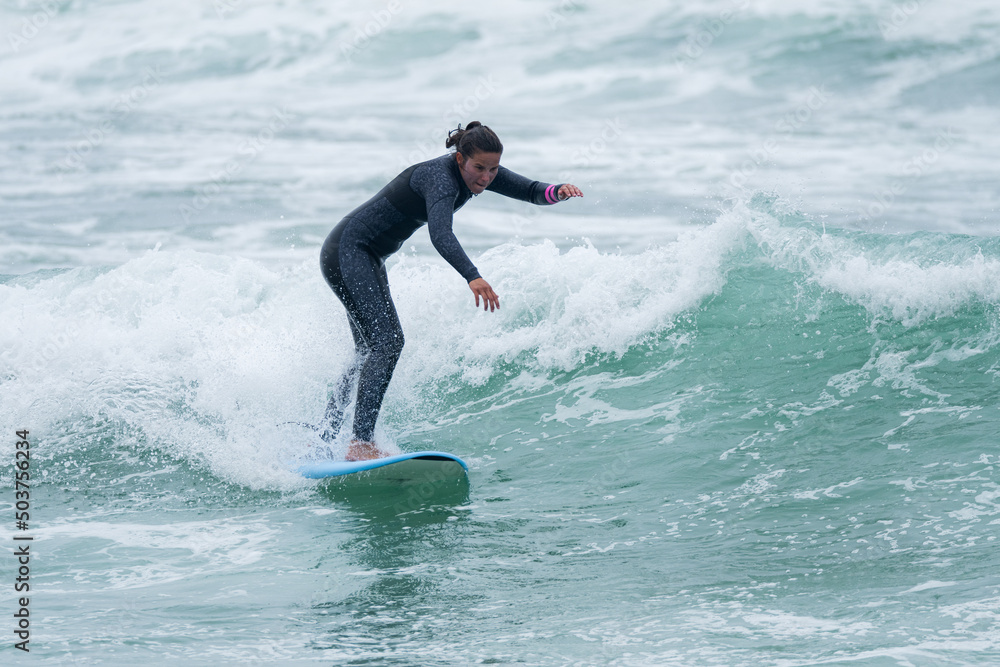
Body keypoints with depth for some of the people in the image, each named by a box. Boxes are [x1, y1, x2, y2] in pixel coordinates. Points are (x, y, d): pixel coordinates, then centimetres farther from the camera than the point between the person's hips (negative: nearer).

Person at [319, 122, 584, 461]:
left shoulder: (477, 172, -1)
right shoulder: (441, 178, -28)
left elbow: (531, 191, -1)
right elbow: (441, 235, -44)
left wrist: (557, 191, -25)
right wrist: (473, 277, -60)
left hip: (368, 259, 10)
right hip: (347, 251, -10)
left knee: (369, 351, 15)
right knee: (387, 340, -22)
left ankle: (324, 440, 24)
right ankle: (361, 443, -28)